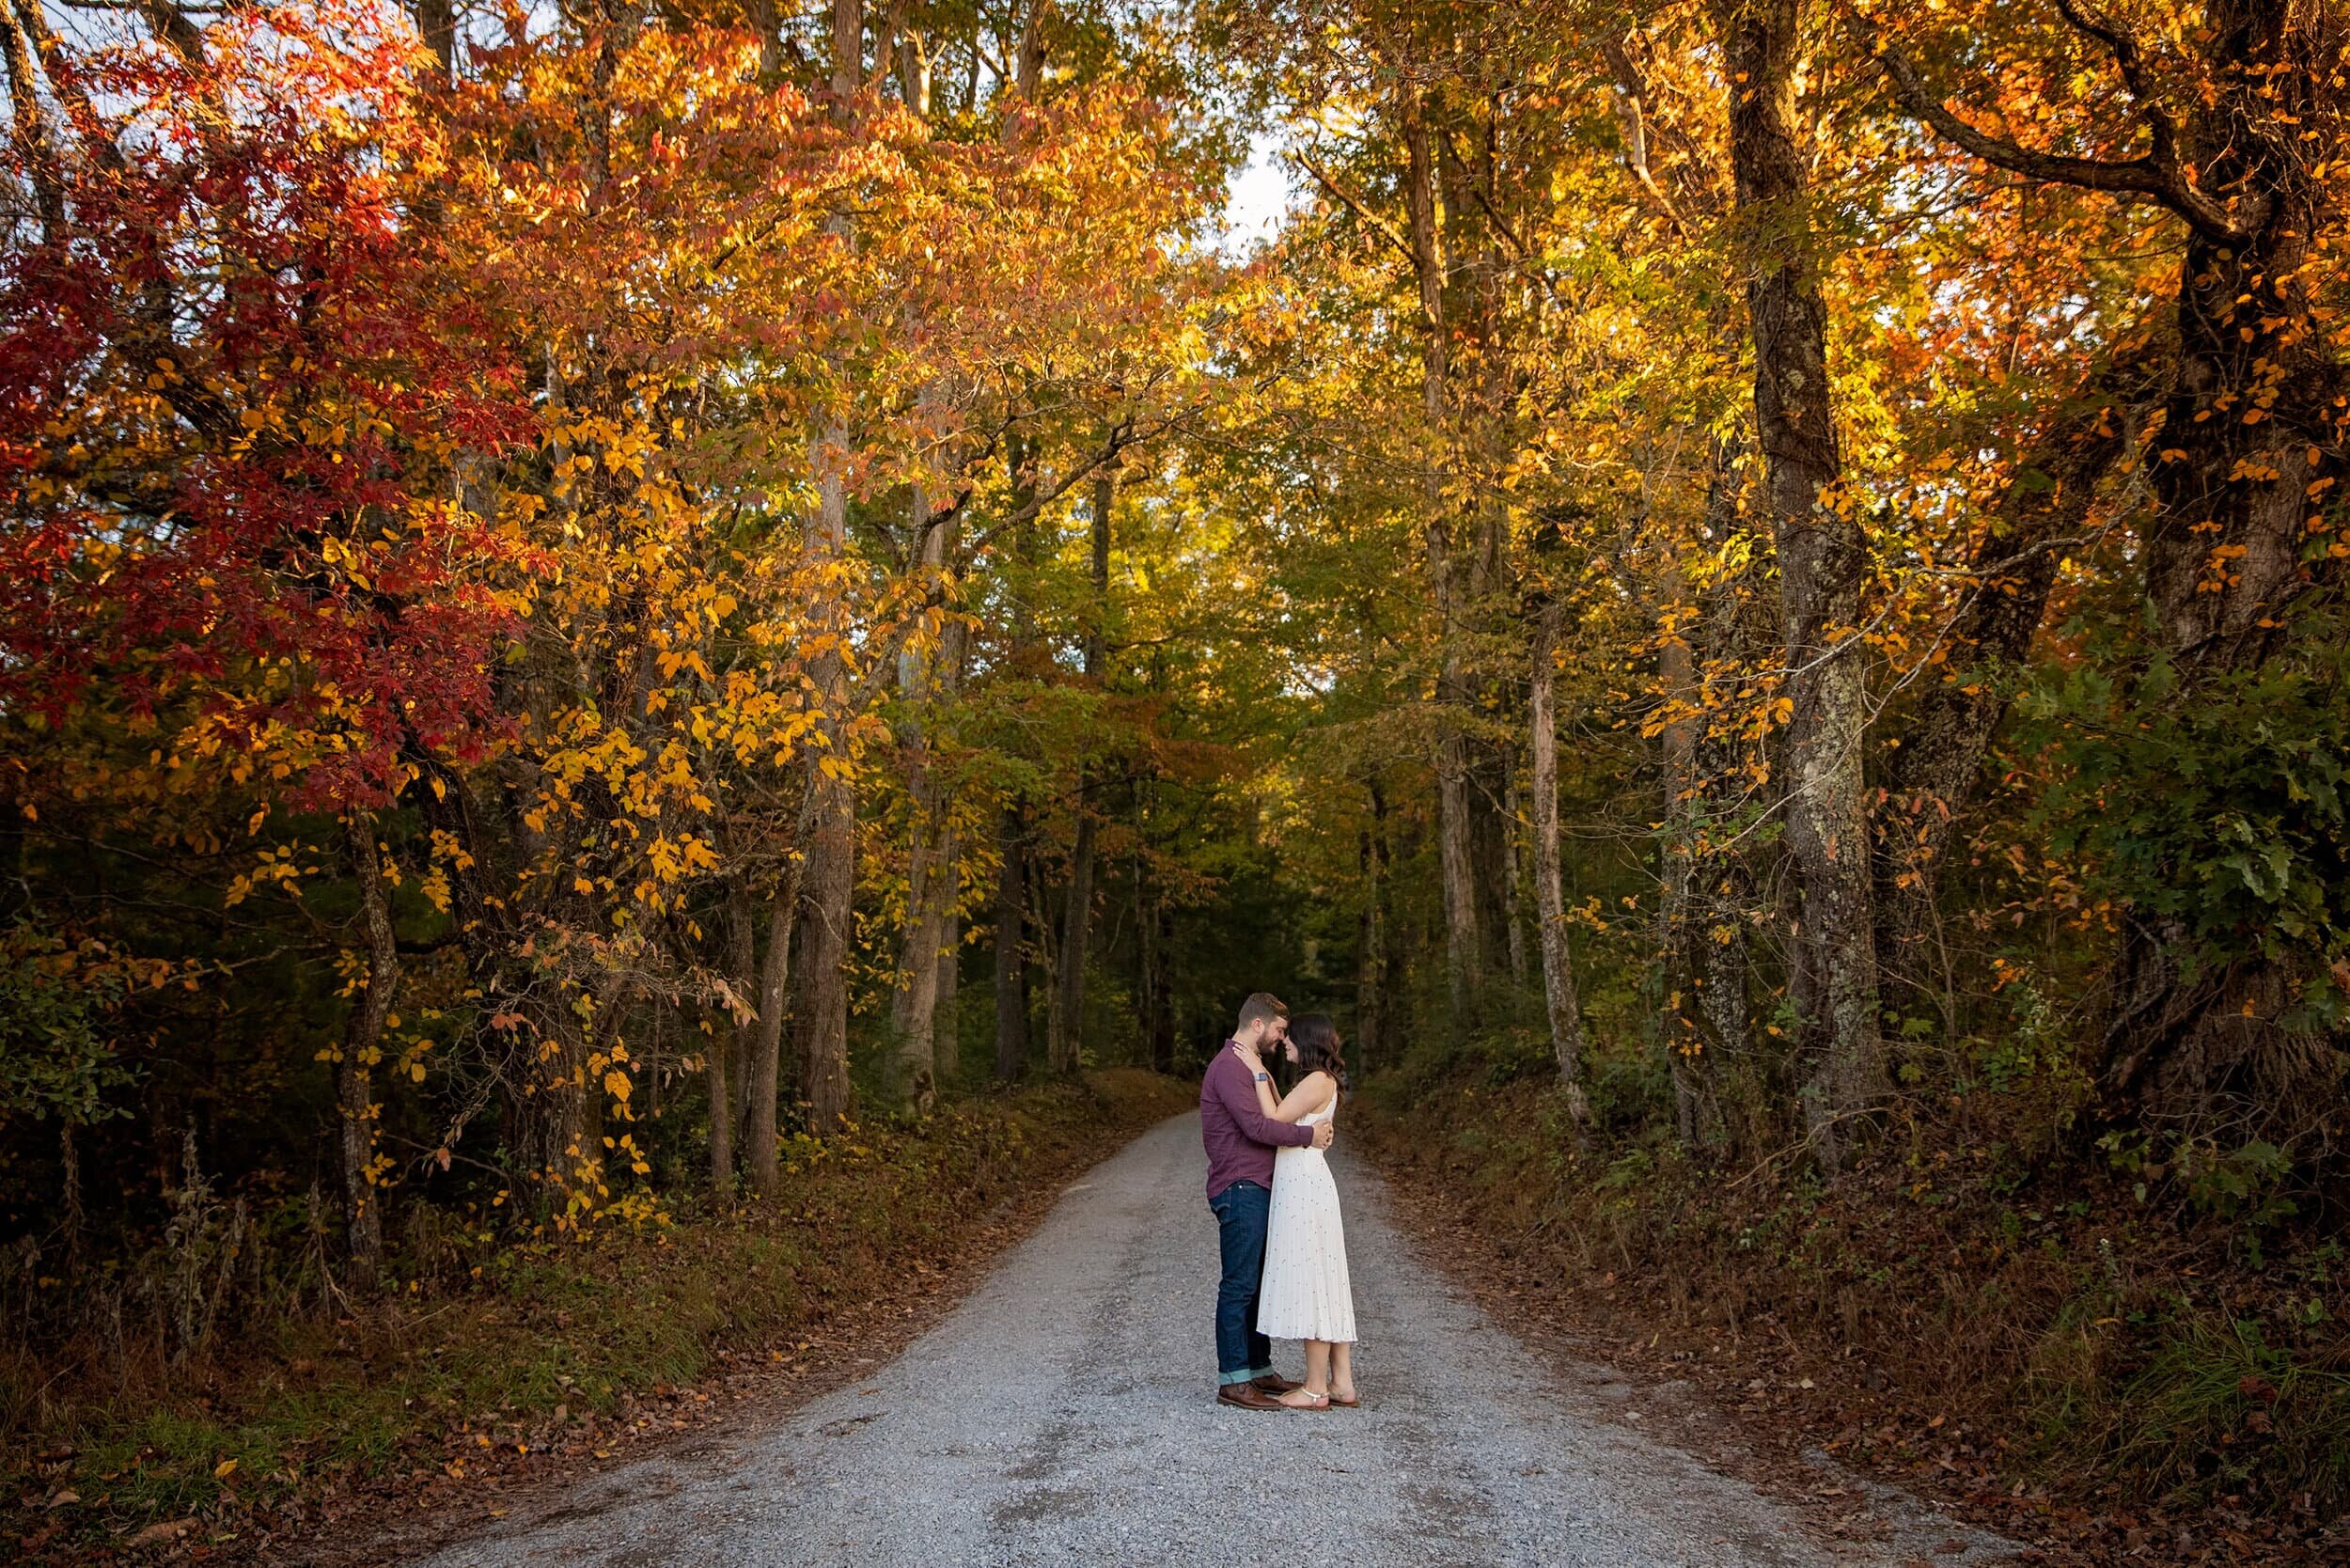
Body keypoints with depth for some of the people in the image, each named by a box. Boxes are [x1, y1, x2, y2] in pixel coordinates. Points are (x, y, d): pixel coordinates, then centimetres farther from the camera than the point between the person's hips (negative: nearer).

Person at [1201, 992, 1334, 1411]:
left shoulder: (1247, 1064, 21)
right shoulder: (1229, 1067, -14)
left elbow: (1270, 1119, 20)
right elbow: (1257, 1127, -22)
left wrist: (1319, 1130, 6)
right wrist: (1308, 1135, -13)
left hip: (1255, 1190, 11)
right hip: (1240, 1190, -11)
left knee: (1257, 1284, 14)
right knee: (1239, 1286, -7)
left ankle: (1259, 1371, 21)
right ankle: (1233, 1381, -3)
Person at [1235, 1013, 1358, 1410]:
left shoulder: (1319, 1080, -13)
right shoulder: (1320, 1081, 17)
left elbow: (1274, 1120, -14)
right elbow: (1282, 1120, 19)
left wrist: (1258, 1074, -8)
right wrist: (1266, 1076, 19)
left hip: (1304, 1184, -10)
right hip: (1302, 1185, 10)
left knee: (1308, 1278, -6)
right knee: (1325, 1282, 10)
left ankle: (1316, 1389, -1)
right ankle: (1342, 1383, 14)